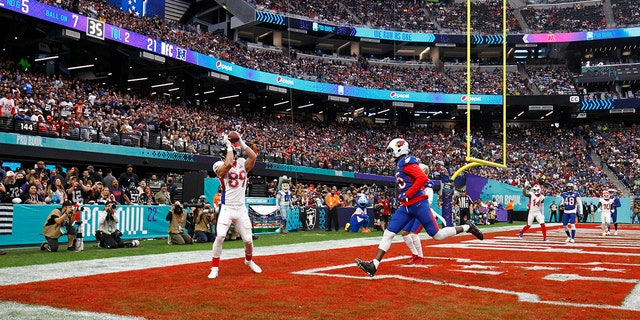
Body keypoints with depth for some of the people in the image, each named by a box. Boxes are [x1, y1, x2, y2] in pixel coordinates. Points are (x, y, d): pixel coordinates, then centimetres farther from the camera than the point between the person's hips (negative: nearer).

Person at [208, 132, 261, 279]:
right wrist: (228, 145, -15)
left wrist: (241, 142, -5)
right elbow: (228, 164, -26)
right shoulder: (220, 166, -4)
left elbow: (253, 156, -9)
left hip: (241, 208, 4)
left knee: (248, 239, 6)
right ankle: (215, 268, -5)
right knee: (220, 236, -18)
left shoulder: (242, 163, 8)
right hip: (226, 208, -4)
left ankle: (249, 260, 36)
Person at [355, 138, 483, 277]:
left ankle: (467, 227, 16)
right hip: (406, 207, 9)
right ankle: (373, 265, -7)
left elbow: (423, 178, -22)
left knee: (437, 235, -3)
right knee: (388, 233, -2)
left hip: (418, 204, -9)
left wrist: (407, 195, -20)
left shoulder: (406, 162, -11)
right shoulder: (400, 164, 18)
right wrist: (402, 196, 14)